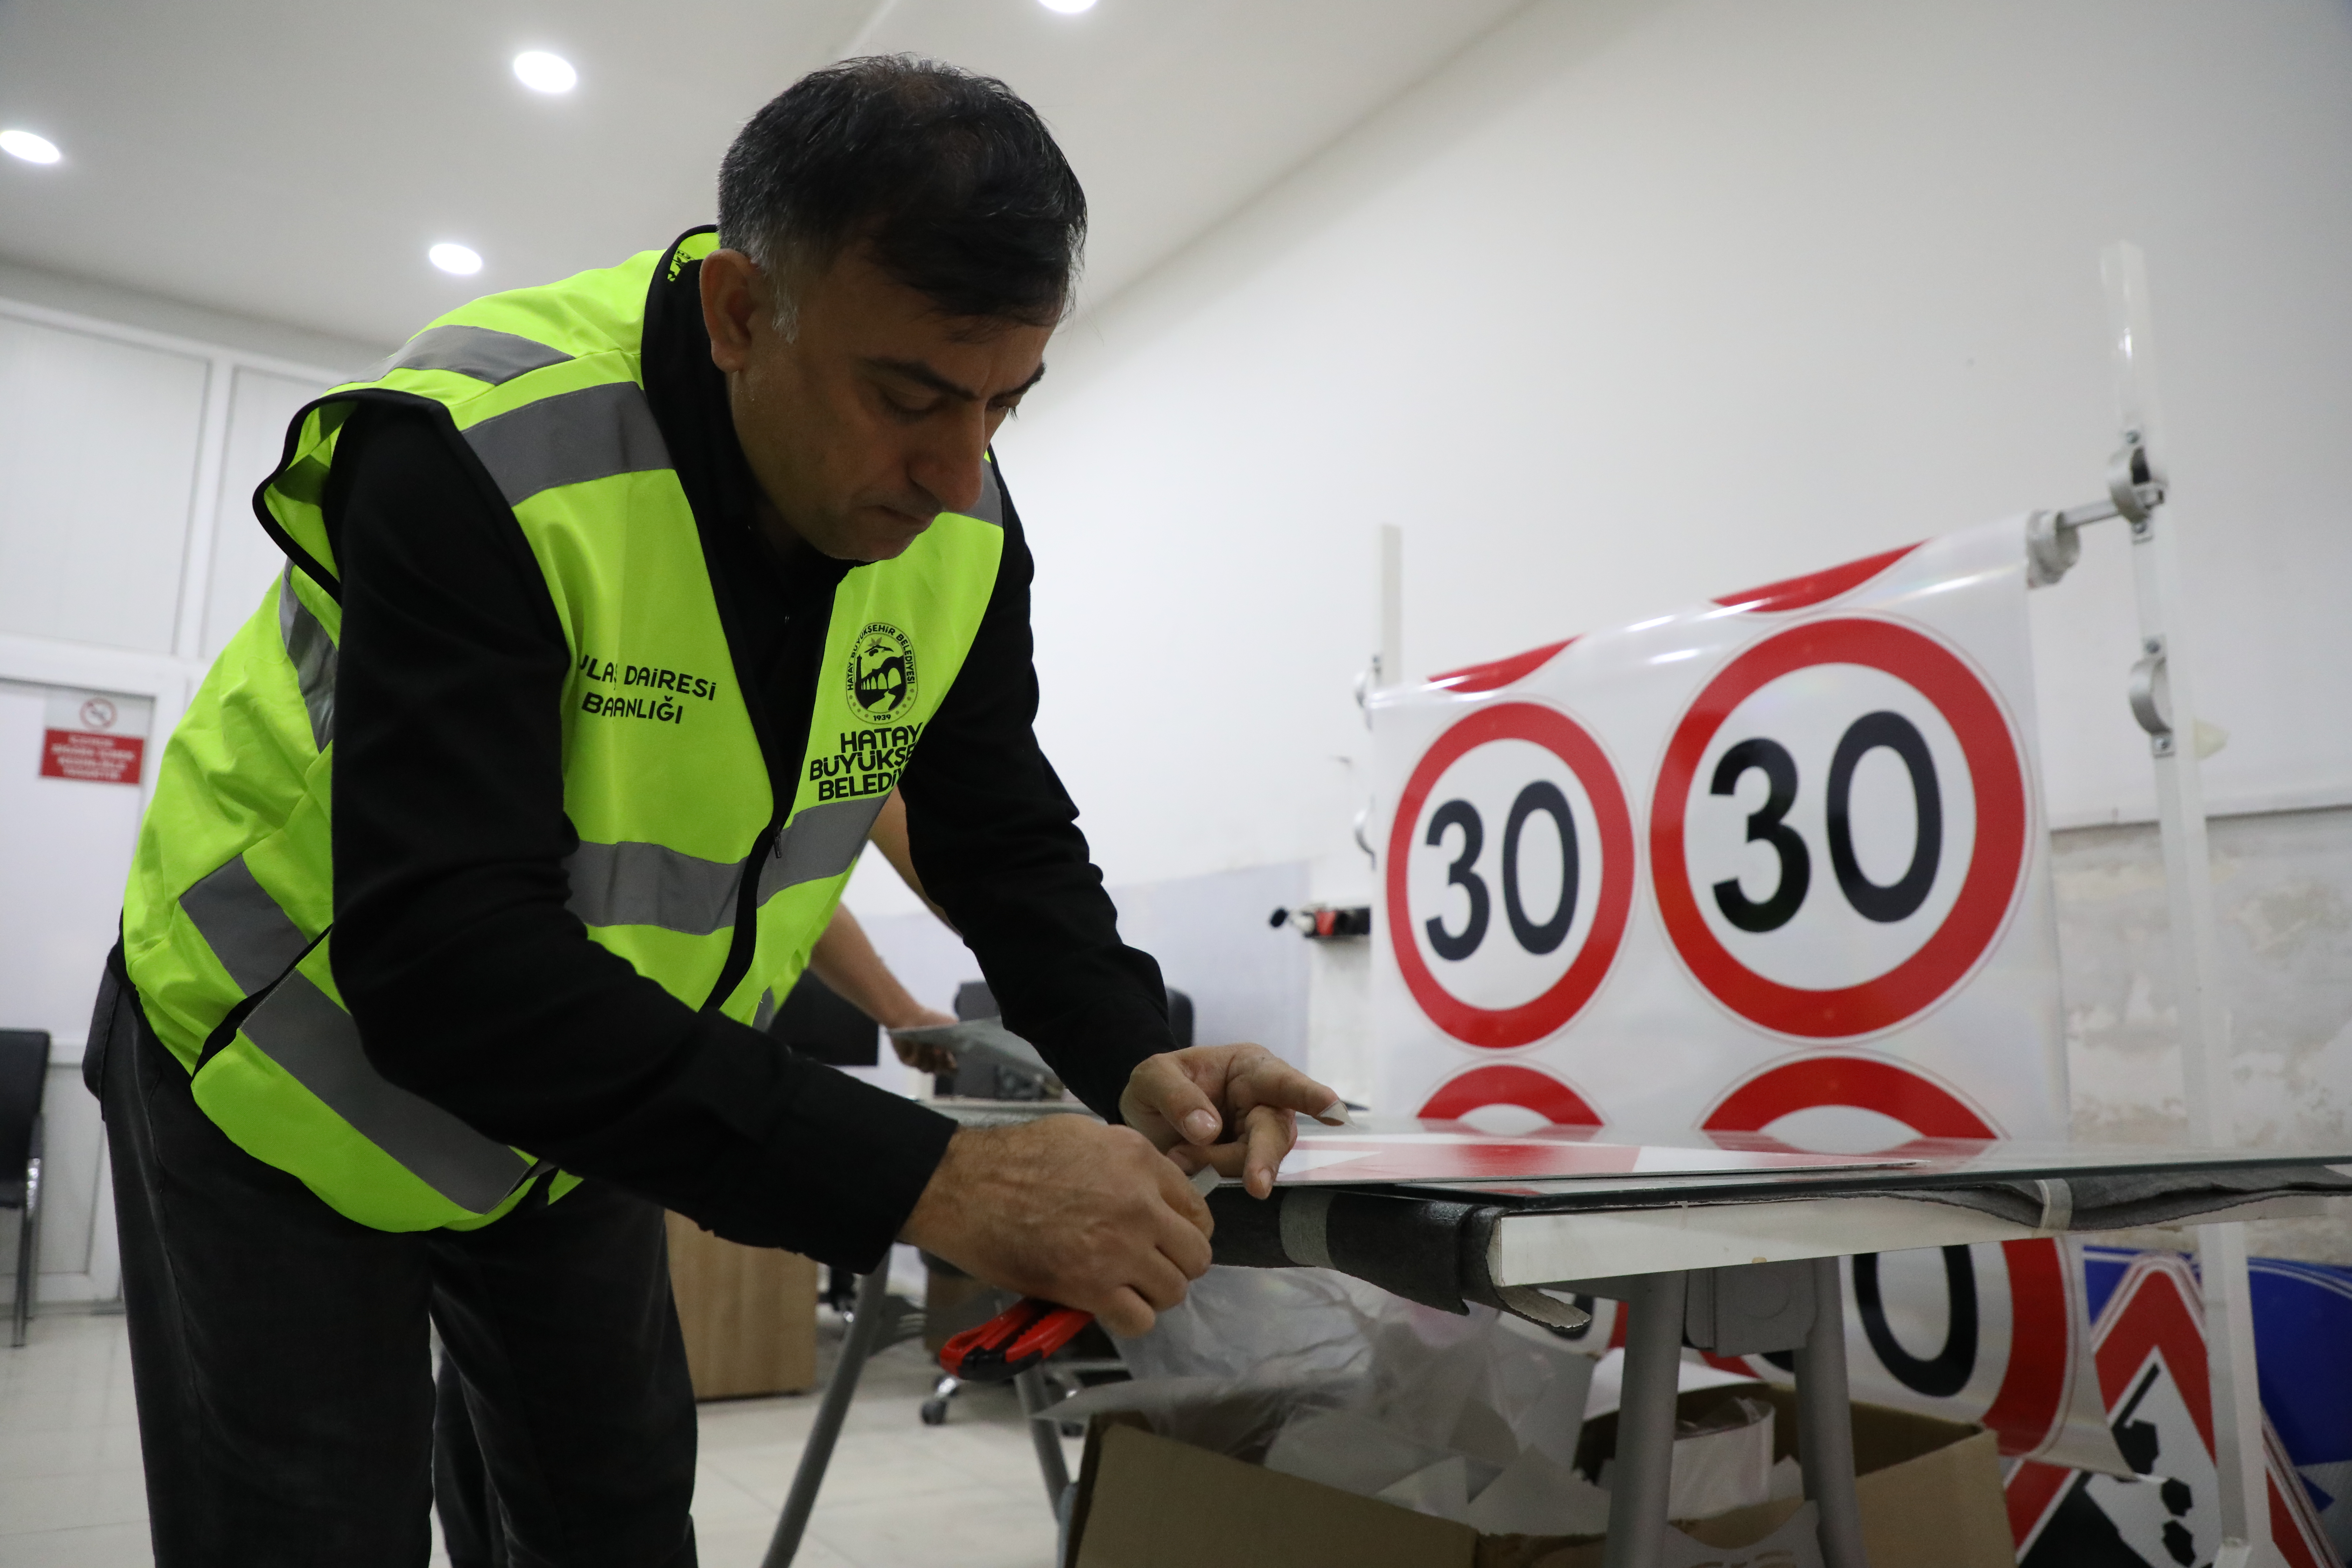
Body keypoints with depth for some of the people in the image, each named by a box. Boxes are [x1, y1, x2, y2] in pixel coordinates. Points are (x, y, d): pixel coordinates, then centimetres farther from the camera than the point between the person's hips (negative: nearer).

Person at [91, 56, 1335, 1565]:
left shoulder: (958, 525, -15)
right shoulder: (478, 453, -34)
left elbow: (1007, 835, -6)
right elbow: (447, 958, -41)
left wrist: (1135, 1061, -26)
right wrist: (927, 1181, -45)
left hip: (579, 1105, 5)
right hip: (291, 1079, -4)